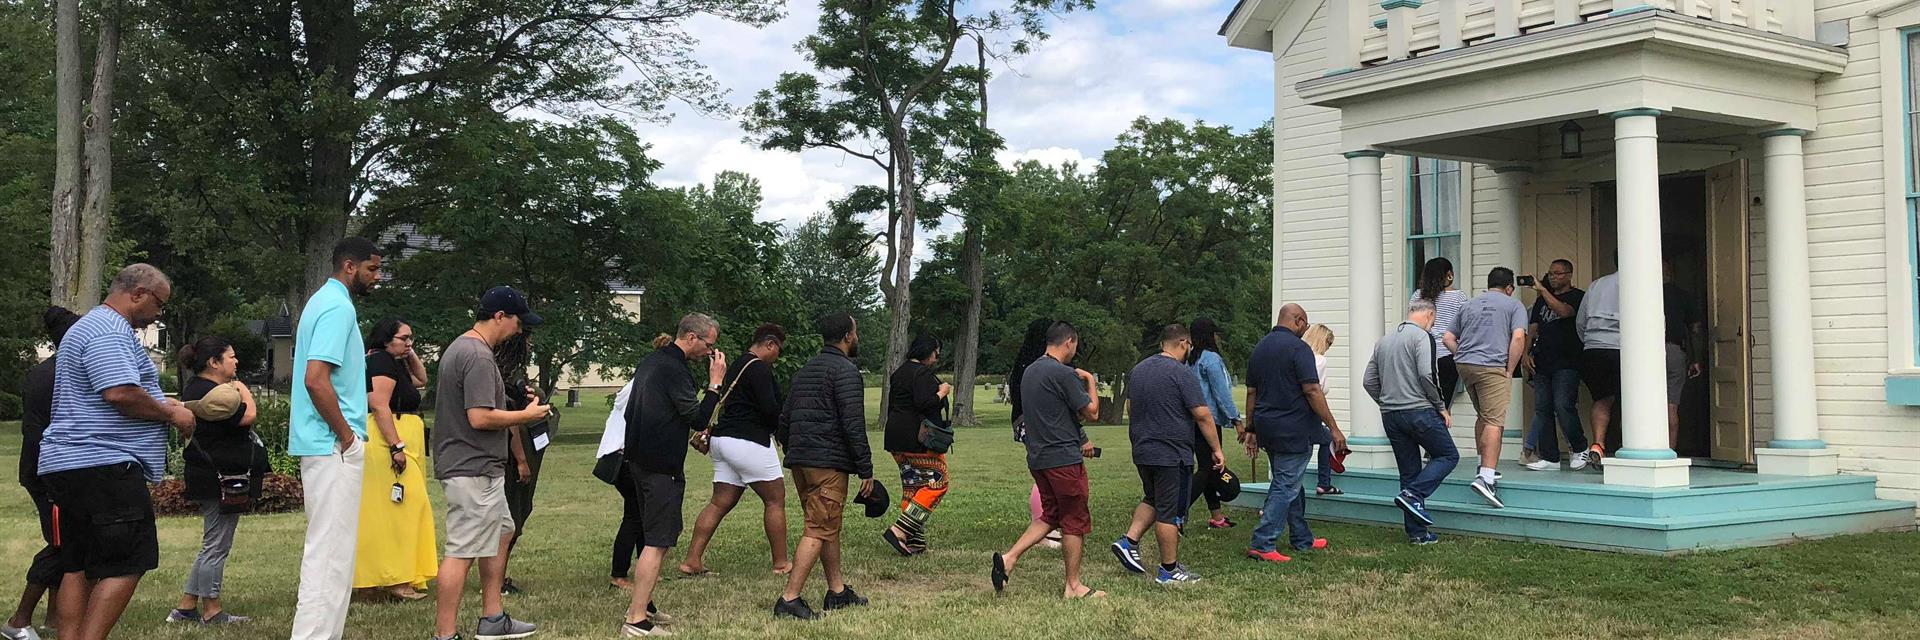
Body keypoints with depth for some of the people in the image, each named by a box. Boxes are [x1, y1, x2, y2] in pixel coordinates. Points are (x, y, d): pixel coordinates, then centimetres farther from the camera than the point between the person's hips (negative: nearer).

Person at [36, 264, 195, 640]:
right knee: (127, 564, -10)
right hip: (102, 466, -11)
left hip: (68, 466, 11)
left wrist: (162, 405, 20)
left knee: (78, 565, 10)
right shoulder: (110, 333, -13)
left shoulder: (95, 327, 24)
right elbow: (121, 393, -24)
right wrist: (171, 414, -10)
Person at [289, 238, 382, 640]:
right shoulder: (338, 308, -15)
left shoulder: (323, 301, 16)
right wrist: (347, 437, -17)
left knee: (329, 547, 15)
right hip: (334, 447, -11)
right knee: (331, 550, -7)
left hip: (321, 444, 11)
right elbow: (316, 380, -25)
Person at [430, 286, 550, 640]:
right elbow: (480, 417, -26)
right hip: (474, 471, -11)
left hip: (477, 468, 11)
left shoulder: (459, 347, 15)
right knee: (462, 552, -7)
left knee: (502, 533, 21)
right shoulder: (478, 356, -19)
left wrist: (515, 412, 16)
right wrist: (525, 416, -13)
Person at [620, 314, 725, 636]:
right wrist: (715, 382, -13)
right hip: (661, 466, -10)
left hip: (640, 460, 10)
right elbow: (698, 419, -19)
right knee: (657, 542, -9)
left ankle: (642, 605, 27)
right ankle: (636, 619, -10)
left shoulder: (652, 361, 14)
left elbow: (629, 413, 22)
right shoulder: (674, 369, -17)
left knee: (655, 537, 20)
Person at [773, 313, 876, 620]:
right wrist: (866, 470, -12)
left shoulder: (805, 370, 18)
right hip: (829, 463, -9)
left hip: (799, 460, 9)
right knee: (819, 531, -7)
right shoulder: (846, 370, -9)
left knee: (828, 526, 18)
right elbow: (853, 424, -15)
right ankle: (789, 599, -11)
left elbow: (784, 419, 19)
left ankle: (837, 591, 26)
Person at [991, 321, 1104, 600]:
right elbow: (1092, 412, -11)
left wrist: (1079, 441, 22)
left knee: (1050, 514, 18)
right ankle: (1074, 586, 10)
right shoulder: (1063, 374, -16)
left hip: (1038, 458, 8)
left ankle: (1009, 557, 5)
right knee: (1075, 521, 3)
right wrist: (1091, 382, 5)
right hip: (1064, 459, -8)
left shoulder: (1029, 371, 12)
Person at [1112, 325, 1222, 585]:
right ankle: (1169, 570, 6)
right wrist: (1216, 449, -8)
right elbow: (1202, 415, -15)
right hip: (1171, 454, -8)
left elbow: (1129, 407, 20)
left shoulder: (1138, 369, 10)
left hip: (1142, 452, 8)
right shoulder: (1181, 373, -14)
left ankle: (1129, 541, 11)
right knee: (1170, 512, 0)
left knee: (1152, 500, 24)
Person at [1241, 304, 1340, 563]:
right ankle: (1262, 544, -10)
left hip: (1267, 427, 8)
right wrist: (1334, 428, -15)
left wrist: (1251, 430, 18)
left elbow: (1251, 392, 13)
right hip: (1294, 429, -8)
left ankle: (1302, 539, 28)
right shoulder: (1298, 348, -13)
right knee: (1286, 487, -5)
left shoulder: (1260, 348, 11)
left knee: (1289, 483, 19)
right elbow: (1312, 390, -19)